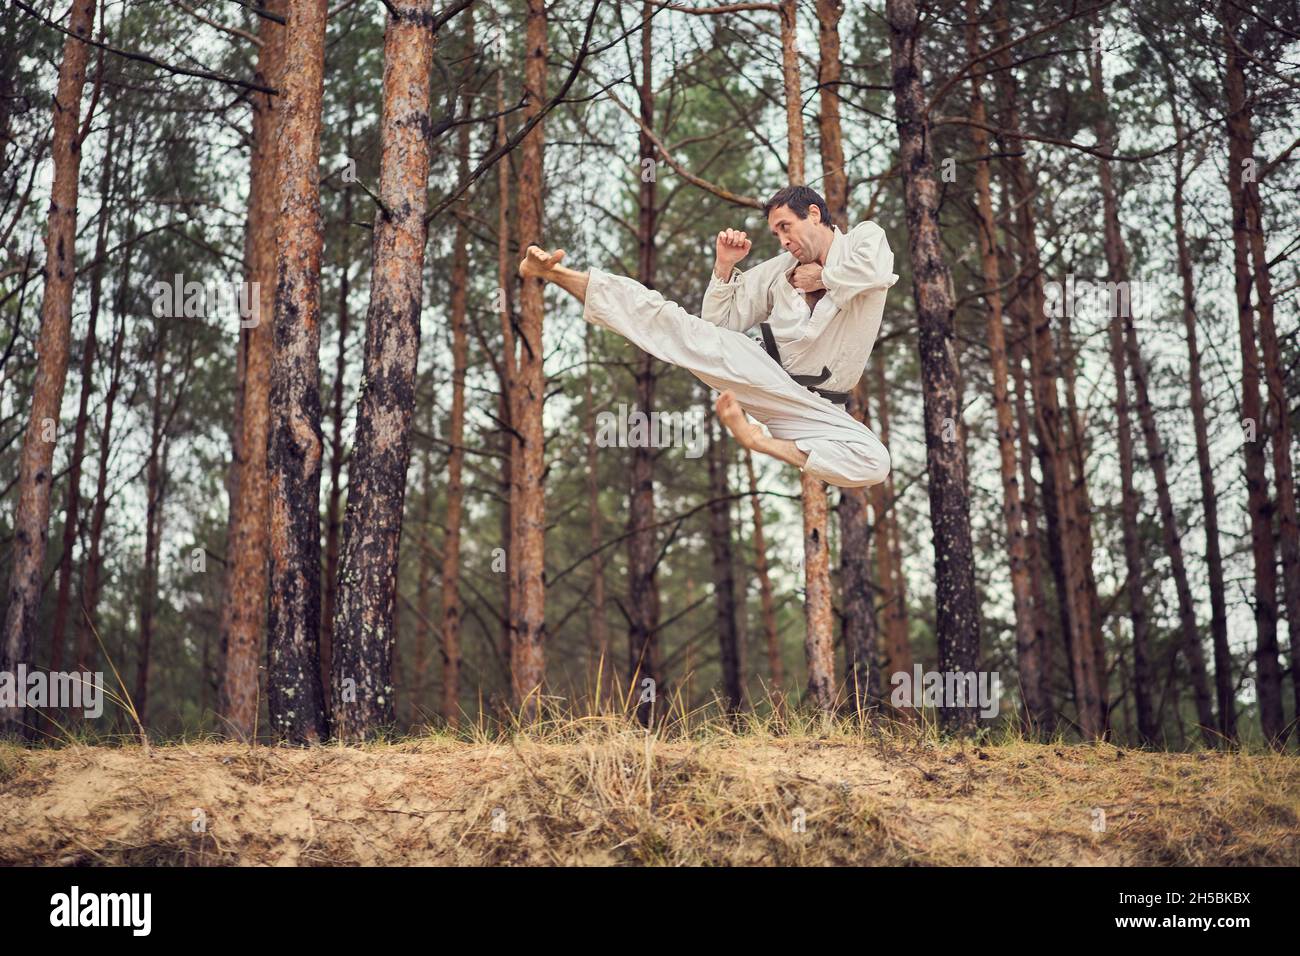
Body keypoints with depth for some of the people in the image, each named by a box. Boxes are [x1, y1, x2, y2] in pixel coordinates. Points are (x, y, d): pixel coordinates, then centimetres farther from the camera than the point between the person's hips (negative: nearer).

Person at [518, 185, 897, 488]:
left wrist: (822, 277, -11)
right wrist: (724, 264, 1)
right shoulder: (779, 269, 12)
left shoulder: (864, 237, 2)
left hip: (810, 406, -2)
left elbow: (878, 270, -25)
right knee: (672, 322, -16)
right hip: (761, 372, 2)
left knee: (874, 463, -29)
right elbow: (720, 320, 14)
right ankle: (556, 272, -18)